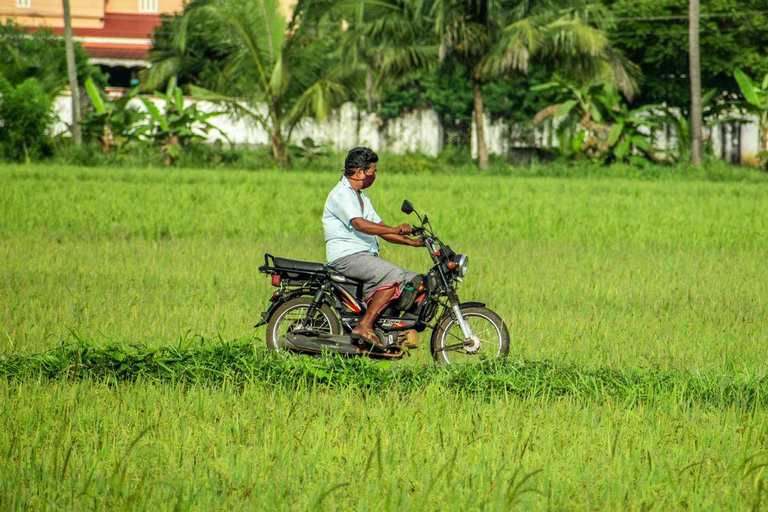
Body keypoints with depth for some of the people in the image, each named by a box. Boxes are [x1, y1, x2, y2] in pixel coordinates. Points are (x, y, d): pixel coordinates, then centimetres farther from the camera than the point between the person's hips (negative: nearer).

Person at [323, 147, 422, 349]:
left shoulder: (362, 197, 23)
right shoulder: (341, 194, -10)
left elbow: (380, 229, 22)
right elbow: (359, 224, -26)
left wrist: (411, 241, 9)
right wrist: (395, 230, -31)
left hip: (366, 256, 10)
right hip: (346, 256, -10)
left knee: (412, 281, 2)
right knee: (394, 275, -27)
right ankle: (364, 326, -29)